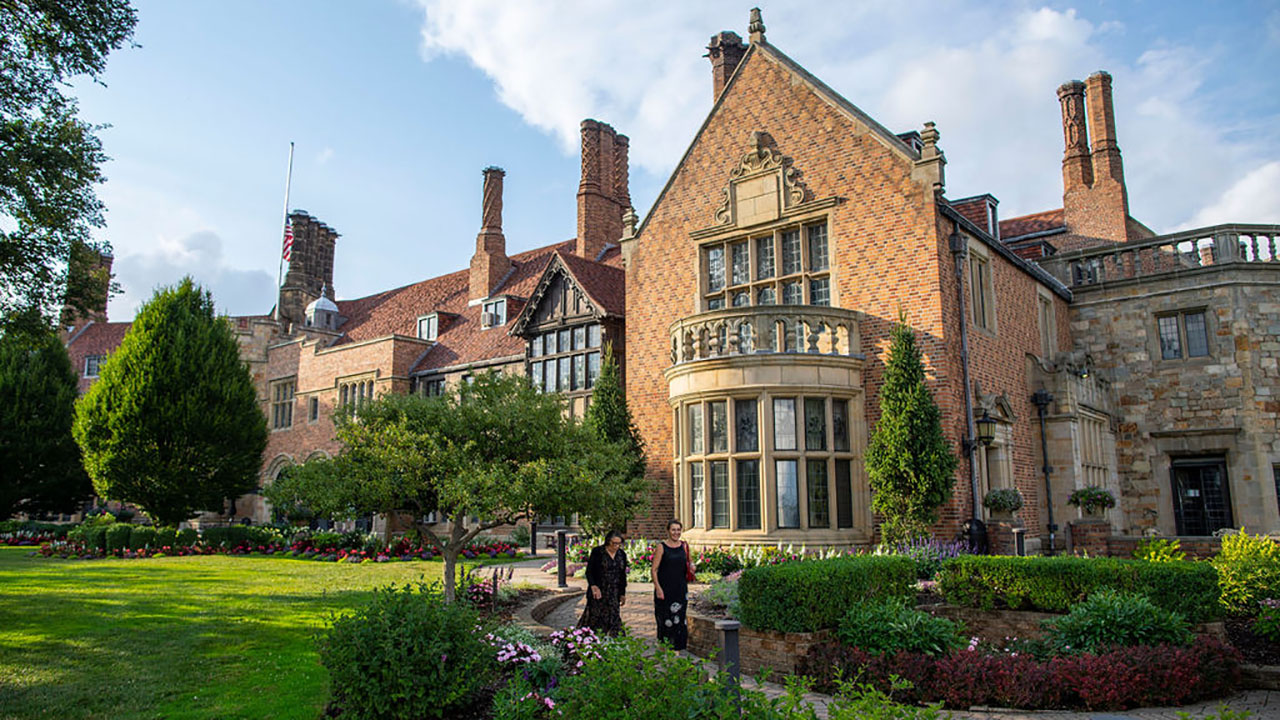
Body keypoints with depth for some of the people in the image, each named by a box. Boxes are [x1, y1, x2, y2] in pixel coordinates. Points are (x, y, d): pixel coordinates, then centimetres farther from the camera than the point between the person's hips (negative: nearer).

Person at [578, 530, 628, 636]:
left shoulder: (622, 555, 9)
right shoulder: (597, 552, -4)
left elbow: (623, 575, 15)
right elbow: (589, 571, -6)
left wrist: (622, 593, 13)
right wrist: (593, 586, -20)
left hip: (614, 593, 4)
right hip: (598, 591, -4)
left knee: (613, 618, 0)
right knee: (595, 616, -4)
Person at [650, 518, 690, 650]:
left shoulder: (684, 546, 8)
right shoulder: (661, 547, -6)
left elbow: (688, 565, 22)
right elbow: (654, 570, -8)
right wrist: (658, 588, -16)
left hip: (680, 589, 4)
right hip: (665, 589, -4)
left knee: (679, 619, 5)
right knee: (665, 620, -1)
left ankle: (678, 648, 13)